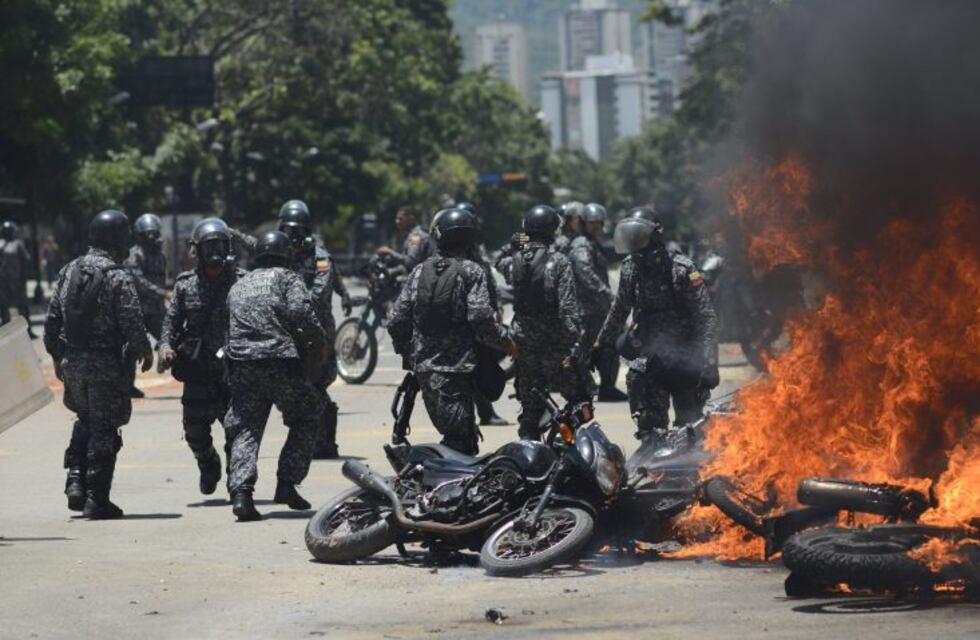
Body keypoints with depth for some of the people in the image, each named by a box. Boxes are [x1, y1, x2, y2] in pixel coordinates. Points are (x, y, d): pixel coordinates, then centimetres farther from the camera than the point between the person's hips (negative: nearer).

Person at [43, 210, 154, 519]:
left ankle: (76, 478, 13)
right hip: (106, 365, -6)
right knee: (104, 429, 2)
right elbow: (132, 323, -17)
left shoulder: (69, 271, 5)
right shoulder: (118, 277, -14)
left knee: (85, 420, 24)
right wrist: (145, 352, 1)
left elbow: (52, 319, 9)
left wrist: (58, 356, 20)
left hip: (72, 363, 6)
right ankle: (96, 499, 3)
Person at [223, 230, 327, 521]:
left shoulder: (238, 286, 24)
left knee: (246, 430, 4)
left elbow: (229, 327, 21)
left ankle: (240, 492, -16)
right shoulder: (287, 278, 5)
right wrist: (320, 342, 0)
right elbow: (301, 313, -11)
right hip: (280, 361, -4)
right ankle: (287, 484, 5)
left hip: (240, 364, 4)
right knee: (307, 418, 15)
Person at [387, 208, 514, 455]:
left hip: (422, 367, 6)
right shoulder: (471, 272, -6)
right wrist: (506, 342, -2)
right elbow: (481, 316, -17)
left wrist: (407, 351, 23)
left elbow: (397, 319, 8)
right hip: (457, 367, -6)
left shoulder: (421, 271, 10)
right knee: (460, 438, -8)